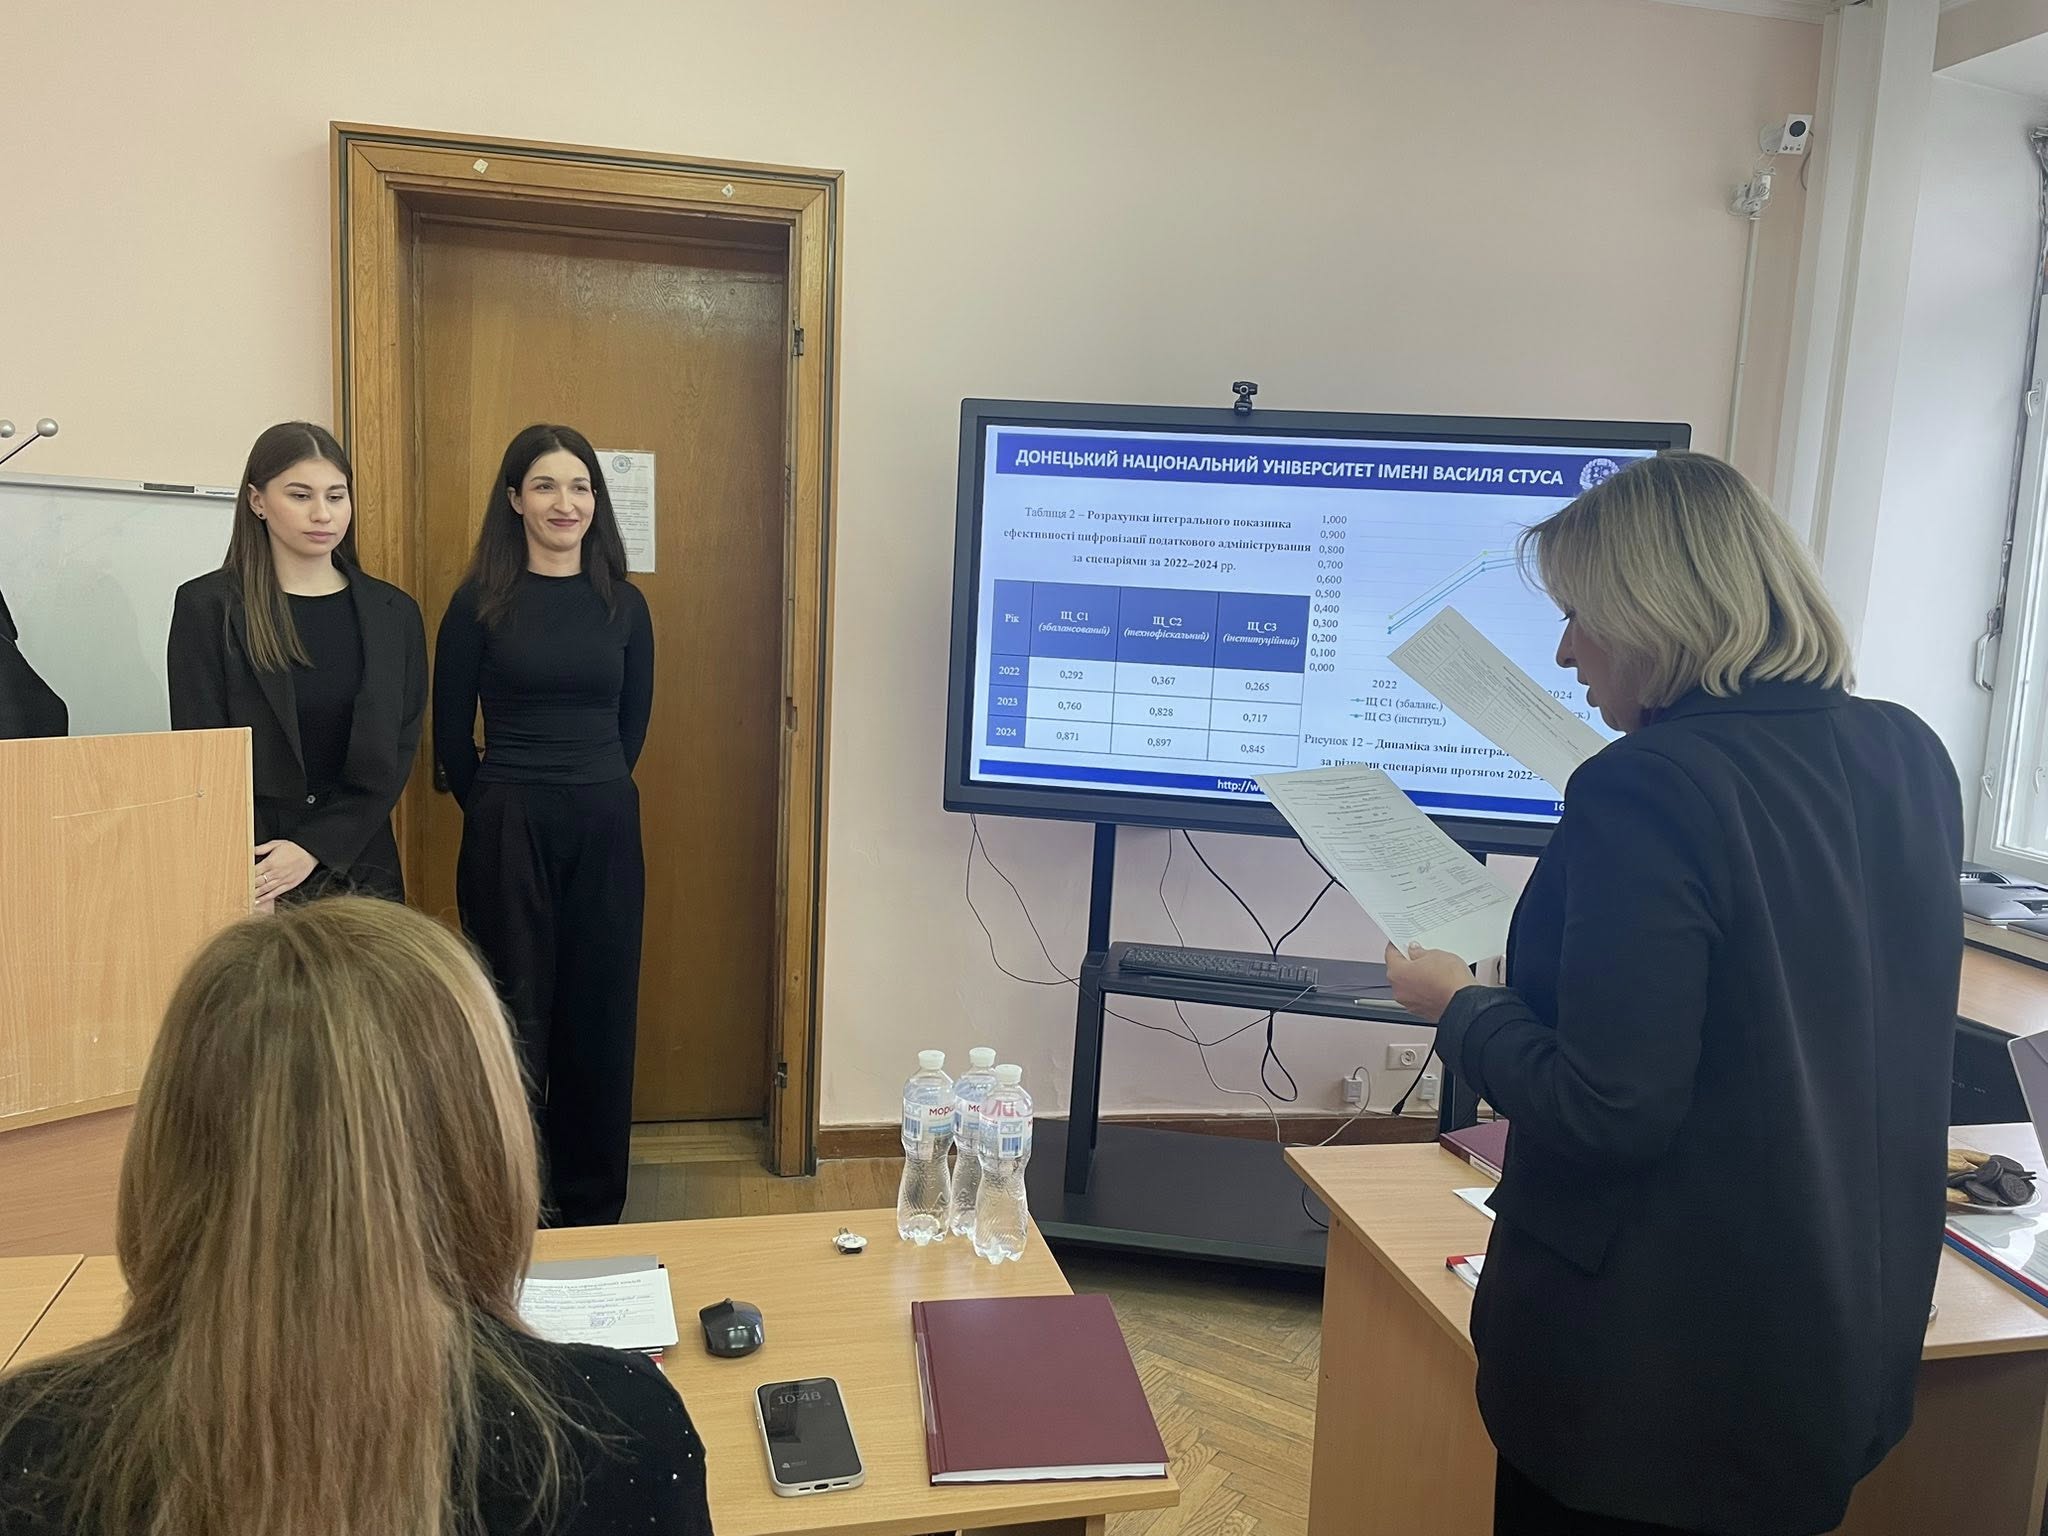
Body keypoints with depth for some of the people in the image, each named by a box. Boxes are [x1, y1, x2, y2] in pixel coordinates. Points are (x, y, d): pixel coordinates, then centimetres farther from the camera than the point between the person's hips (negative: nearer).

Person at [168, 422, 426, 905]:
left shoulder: (393, 613, 4)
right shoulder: (207, 606, -2)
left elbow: (395, 752, 0)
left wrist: (315, 847, -10)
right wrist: (248, 869, -13)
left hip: (357, 864, 2)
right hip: (249, 871, -2)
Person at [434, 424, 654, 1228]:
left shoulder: (624, 604, 6)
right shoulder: (479, 602, -2)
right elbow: (451, 735, 2)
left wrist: (593, 793, 12)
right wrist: (501, 810, 8)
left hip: (605, 830, 3)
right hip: (508, 832, -3)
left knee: (600, 1015, 8)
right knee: (515, 1014, 3)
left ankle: (593, 1205, 23)